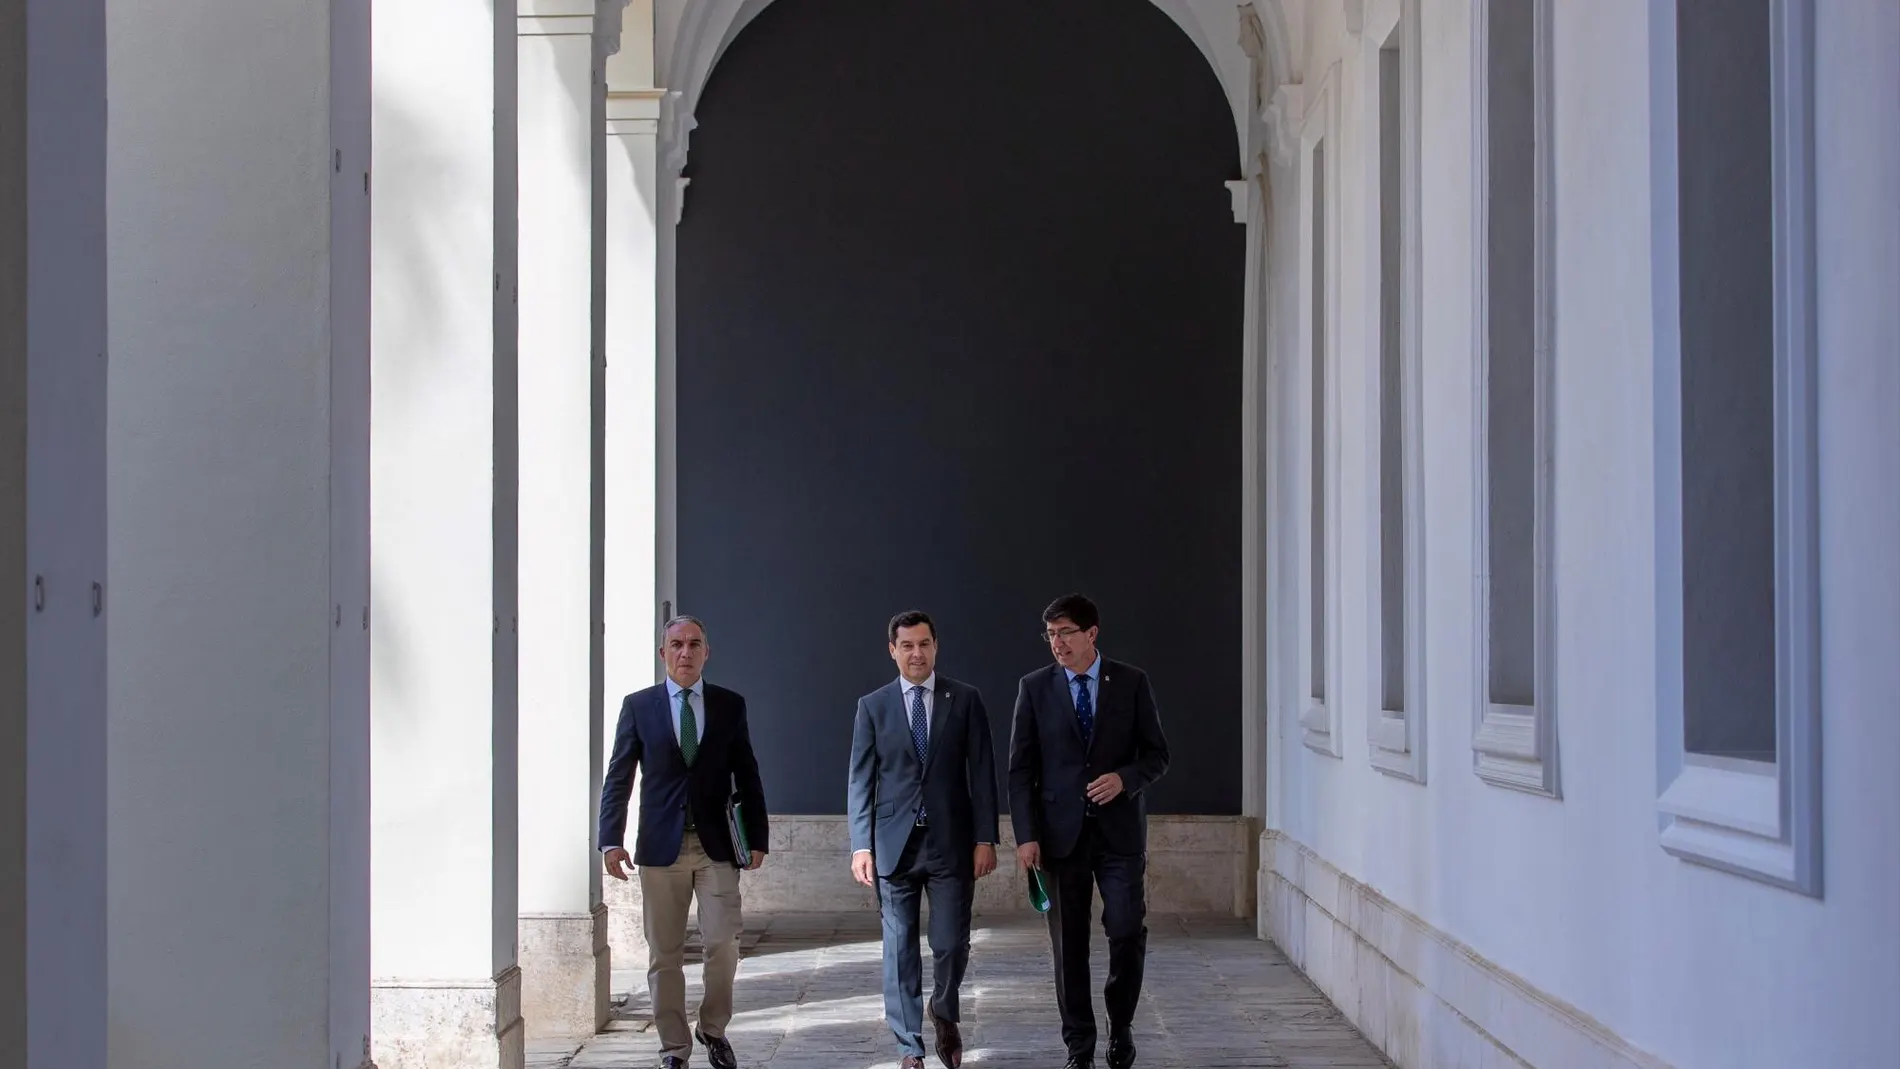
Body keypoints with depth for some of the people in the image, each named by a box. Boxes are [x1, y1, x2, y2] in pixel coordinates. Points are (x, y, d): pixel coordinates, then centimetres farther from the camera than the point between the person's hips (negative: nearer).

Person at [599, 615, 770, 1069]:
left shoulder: (730, 705, 6)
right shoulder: (638, 705, 4)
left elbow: (747, 776, 8)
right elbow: (618, 777, 2)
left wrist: (757, 838, 3)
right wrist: (611, 840, -7)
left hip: (717, 845, 0)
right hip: (661, 845, 0)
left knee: (723, 946, -5)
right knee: (664, 954, 3)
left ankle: (713, 1030, 18)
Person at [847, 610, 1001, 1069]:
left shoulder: (965, 700, 3)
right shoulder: (872, 706, 5)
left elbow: (982, 772, 2)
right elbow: (861, 780, 4)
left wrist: (985, 838, -4)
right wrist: (861, 845, -3)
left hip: (951, 842, 0)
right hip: (894, 843, 1)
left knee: (952, 945, 0)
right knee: (900, 950, 3)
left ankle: (944, 1015, 29)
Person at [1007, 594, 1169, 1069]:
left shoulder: (1132, 682, 2)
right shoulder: (1034, 687, 2)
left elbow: (1156, 753, 5)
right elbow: (1021, 768, 2)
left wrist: (1124, 778, -15)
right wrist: (1026, 835, -6)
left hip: (1120, 829, 0)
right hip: (1061, 833, 0)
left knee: (1129, 933, -7)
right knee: (1068, 944, 3)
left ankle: (1121, 1024, 17)